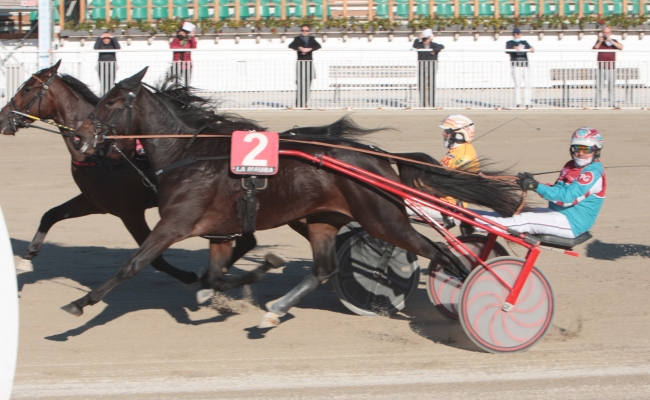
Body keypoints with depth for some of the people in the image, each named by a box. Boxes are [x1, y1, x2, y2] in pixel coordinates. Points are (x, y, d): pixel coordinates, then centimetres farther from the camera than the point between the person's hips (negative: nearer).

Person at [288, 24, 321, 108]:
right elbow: (291, 46, -11)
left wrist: (309, 49, -20)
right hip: (300, 62, -3)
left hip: (309, 63, 3)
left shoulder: (312, 39, 11)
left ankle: (304, 103, 9)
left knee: (307, 83, 1)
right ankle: (299, 104, -12)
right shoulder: (297, 39, 6)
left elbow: (318, 46, -5)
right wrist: (300, 48, -26)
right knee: (300, 82, -10)